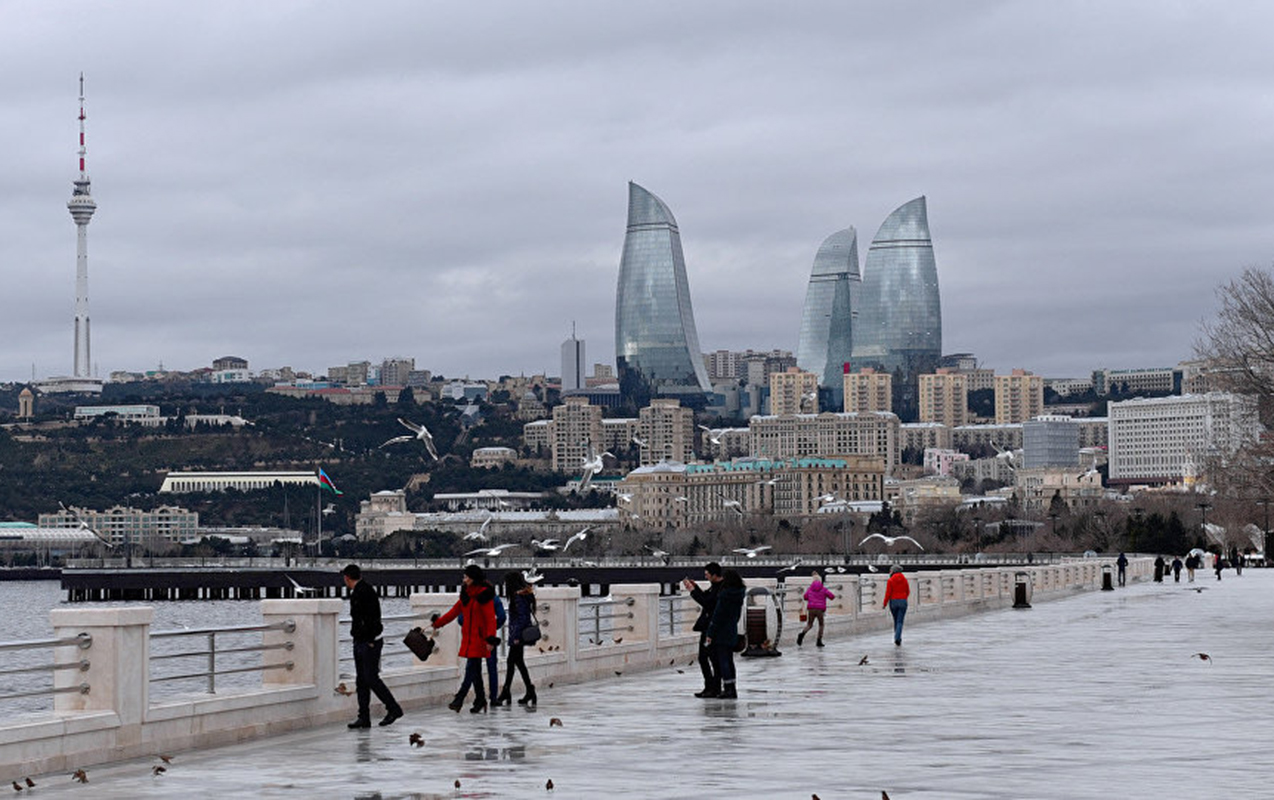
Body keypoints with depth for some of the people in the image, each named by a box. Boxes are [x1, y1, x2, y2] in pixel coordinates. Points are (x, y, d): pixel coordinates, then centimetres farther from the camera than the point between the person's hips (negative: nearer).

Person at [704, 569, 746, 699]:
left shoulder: (725, 595, -17)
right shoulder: (739, 595, 5)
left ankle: (729, 689, -4)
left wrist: (710, 634, -13)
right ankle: (731, 689, 19)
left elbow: (717, 616, -16)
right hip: (733, 632, 8)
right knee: (729, 660, 15)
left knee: (723, 660, -2)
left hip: (722, 633, -8)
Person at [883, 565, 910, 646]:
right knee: (900, 621, -1)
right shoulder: (904, 580, 2)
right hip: (903, 602, 1)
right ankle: (897, 638, -18)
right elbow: (908, 592, 10)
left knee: (896, 621, 16)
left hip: (893, 602, -1)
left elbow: (888, 593, -10)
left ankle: (898, 638, 23)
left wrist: (884, 604, 0)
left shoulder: (891, 580, -8)